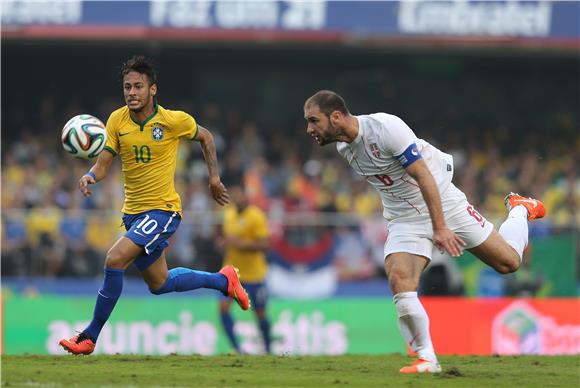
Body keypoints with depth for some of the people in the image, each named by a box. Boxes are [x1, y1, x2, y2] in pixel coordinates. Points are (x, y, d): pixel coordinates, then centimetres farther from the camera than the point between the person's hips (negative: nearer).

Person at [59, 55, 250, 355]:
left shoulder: (173, 120, -12)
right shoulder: (117, 121, -2)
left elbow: (205, 138, 7)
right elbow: (103, 162, -3)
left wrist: (214, 178, 6)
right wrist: (90, 176, -25)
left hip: (162, 210, -6)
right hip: (132, 212, 6)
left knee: (114, 260, -24)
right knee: (159, 285, 17)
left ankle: (90, 337, -15)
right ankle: (224, 280, 40)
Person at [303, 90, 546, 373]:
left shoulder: (385, 127, -26)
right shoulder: (343, 147, -3)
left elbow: (423, 175, -24)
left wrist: (440, 227, -27)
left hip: (442, 202, -5)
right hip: (404, 220, 5)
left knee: (508, 263, 3)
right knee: (399, 282, -20)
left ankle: (520, 210, 34)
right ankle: (427, 359, -12)